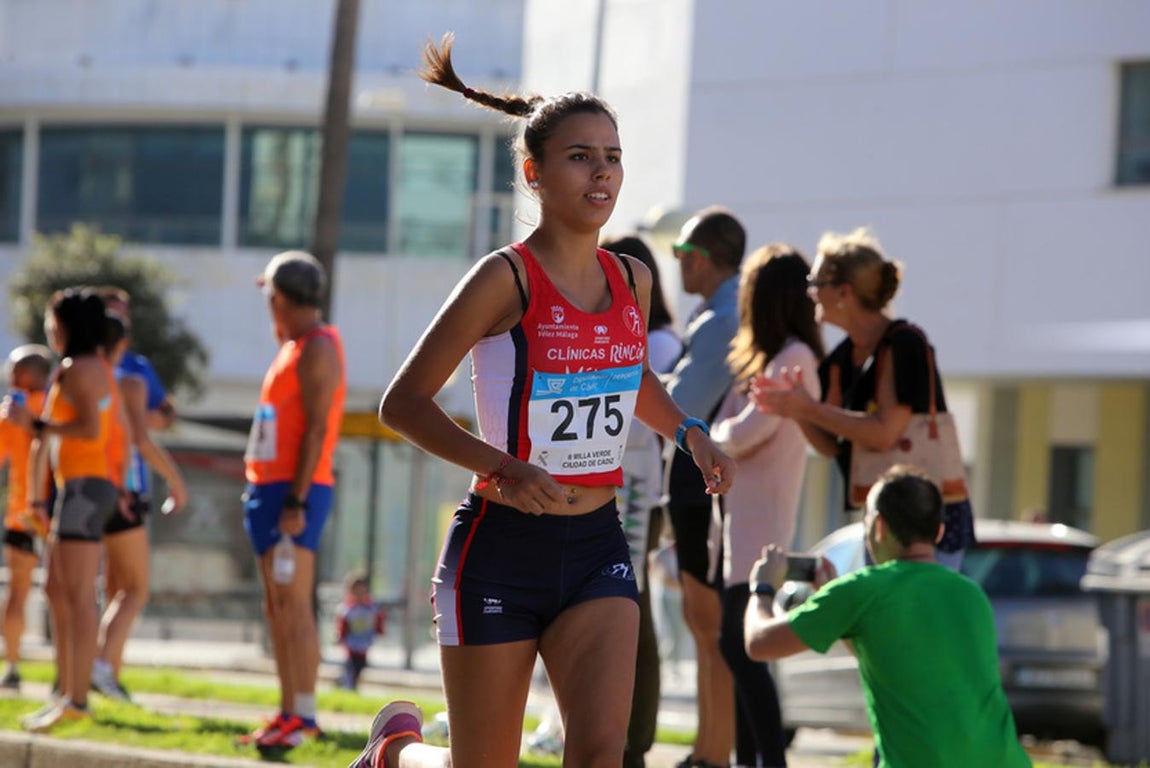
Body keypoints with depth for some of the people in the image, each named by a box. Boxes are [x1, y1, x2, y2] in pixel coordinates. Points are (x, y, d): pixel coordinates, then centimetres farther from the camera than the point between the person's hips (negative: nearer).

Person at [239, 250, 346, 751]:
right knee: (277, 607, 9)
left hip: (295, 491, -10)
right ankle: (288, 714, 10)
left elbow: (316, 431, -18)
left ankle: (303, 717, -16)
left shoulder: (317, 349, -11)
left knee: (292, 605, -14)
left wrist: (296, 500, -23)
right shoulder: (293, 348, 19)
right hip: (271, 486, 10)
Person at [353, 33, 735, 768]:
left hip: (597, 548, 4)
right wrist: (504, 467, -25)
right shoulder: (506, 279, -12)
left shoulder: (632, 281, 6)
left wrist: (688, 432, 8)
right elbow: (403, 403, -12)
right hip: (501, 549, -4)